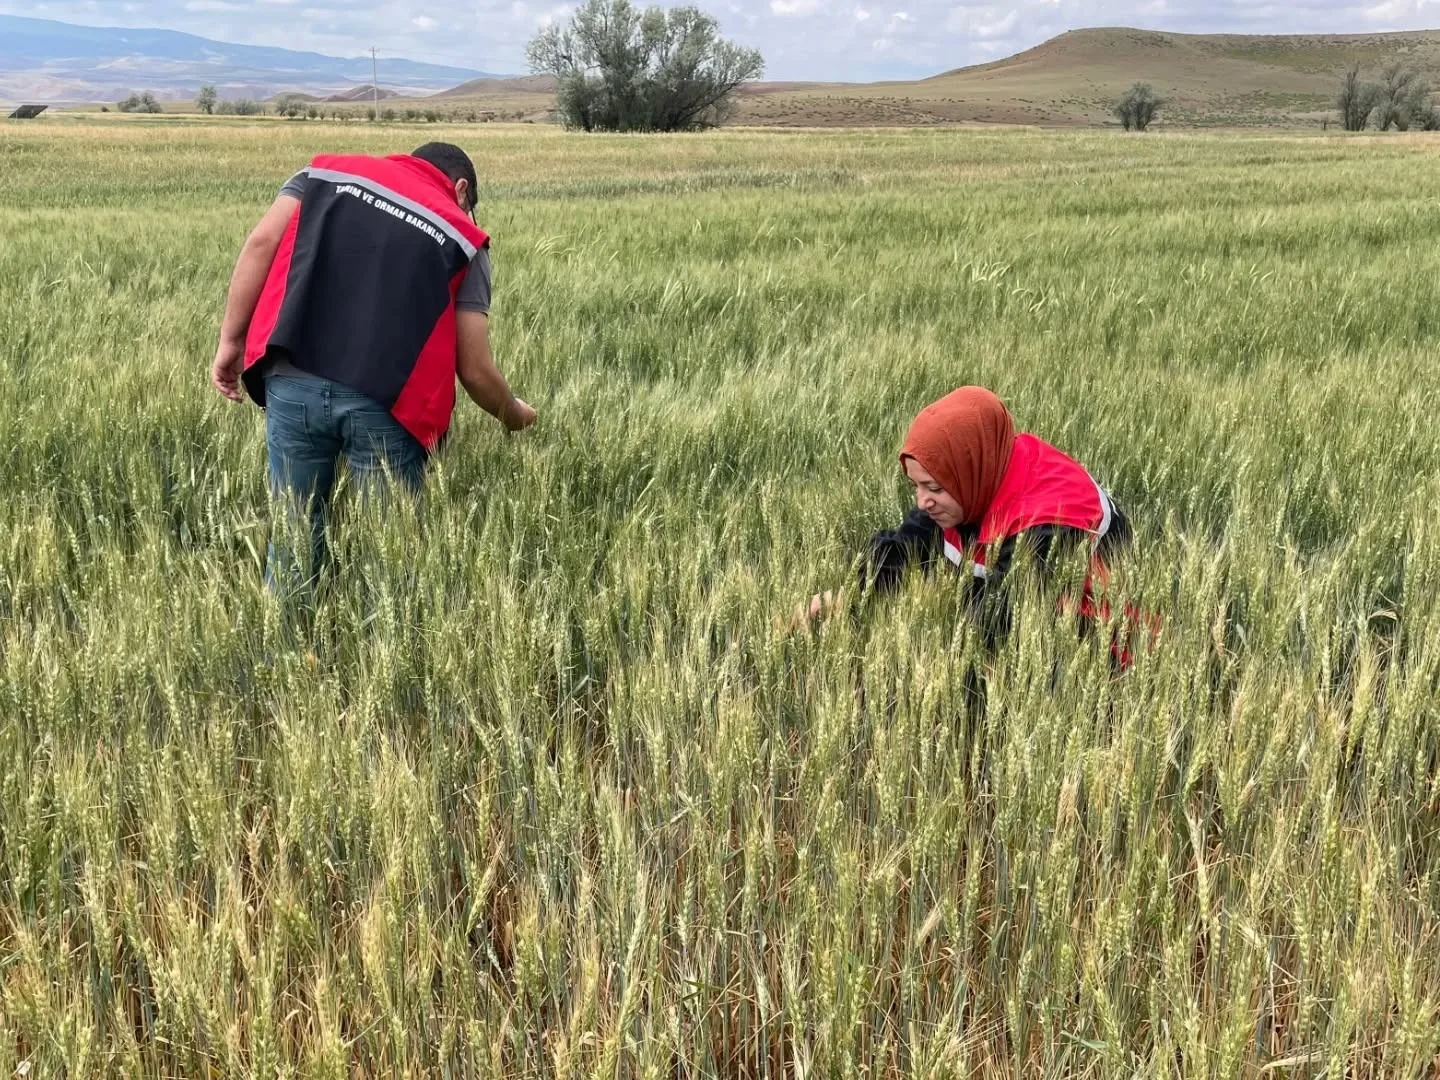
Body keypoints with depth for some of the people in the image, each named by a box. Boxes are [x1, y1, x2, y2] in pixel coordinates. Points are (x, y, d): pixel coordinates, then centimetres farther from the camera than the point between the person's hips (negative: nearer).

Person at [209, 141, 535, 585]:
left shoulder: (327, 170, 21)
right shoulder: (462, 234, 14)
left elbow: (262, 243, 7)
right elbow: (475, 370, 10)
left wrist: (231, 341, 10)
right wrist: (514, 415, 28)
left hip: (293, 381, 2)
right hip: (386, 402, -2)